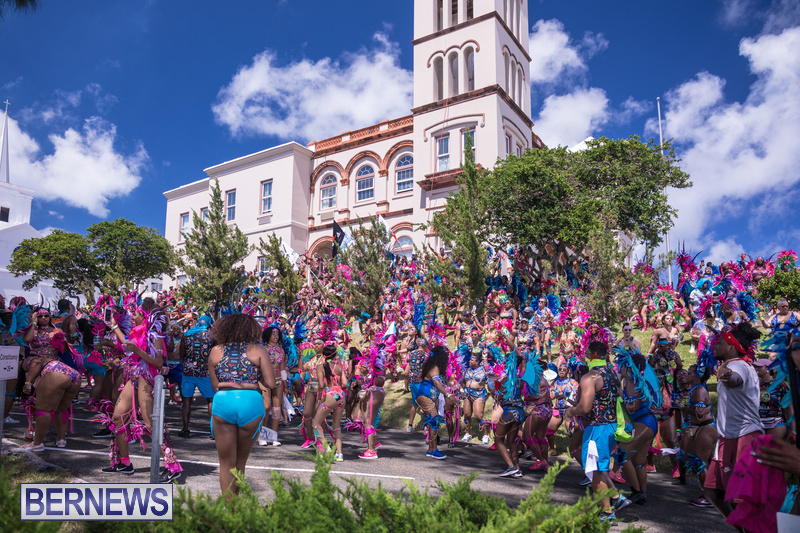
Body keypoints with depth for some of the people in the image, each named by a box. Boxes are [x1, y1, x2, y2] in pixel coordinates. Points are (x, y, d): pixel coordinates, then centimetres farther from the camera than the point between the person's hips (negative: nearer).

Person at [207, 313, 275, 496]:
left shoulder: (215, 351, 9)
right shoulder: (258, 350, 3)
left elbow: (214, 384, 9)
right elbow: (270, 384, -2)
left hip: (222, 401, 1)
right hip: (251, 401, 0)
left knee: (226, 463, 12)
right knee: (240, 462, 18)